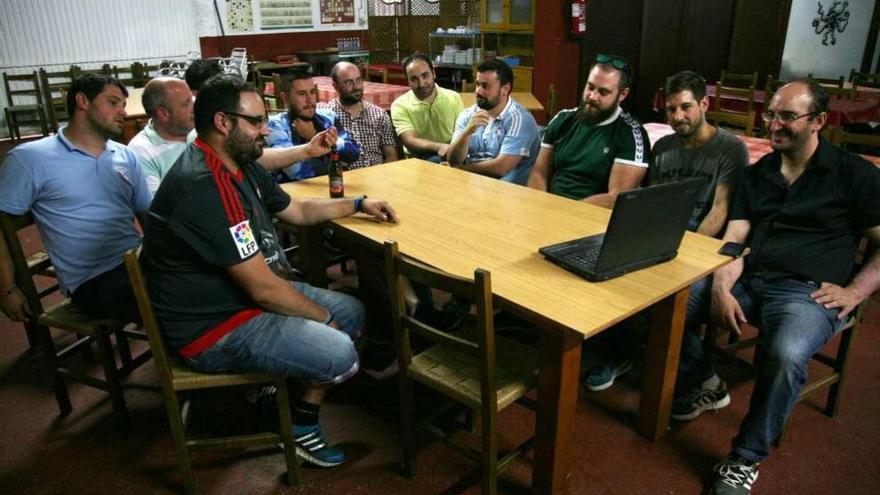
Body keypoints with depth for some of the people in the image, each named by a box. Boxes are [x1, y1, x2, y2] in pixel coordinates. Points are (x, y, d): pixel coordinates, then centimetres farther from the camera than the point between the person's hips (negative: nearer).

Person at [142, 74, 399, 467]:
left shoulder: (240, 165, 4)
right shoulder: (204, 187, -28)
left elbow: (297, 211, 20)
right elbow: (263, 288, -26)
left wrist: (359, 204, 14)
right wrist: (325, 319, -12)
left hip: (247, 294, 10)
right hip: (212, 329, -10)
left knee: (353, 311, 11)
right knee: (338, 353, -21)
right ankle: (302, 428, 10)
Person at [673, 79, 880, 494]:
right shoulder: (756, 174, 16)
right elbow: (733, 238, 6)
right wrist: (720, 286, -11)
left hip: (806, 290, -4)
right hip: (747, 278, 5)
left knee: (785, 355, -36)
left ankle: (745, 460, -13)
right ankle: (704, 385, 10)